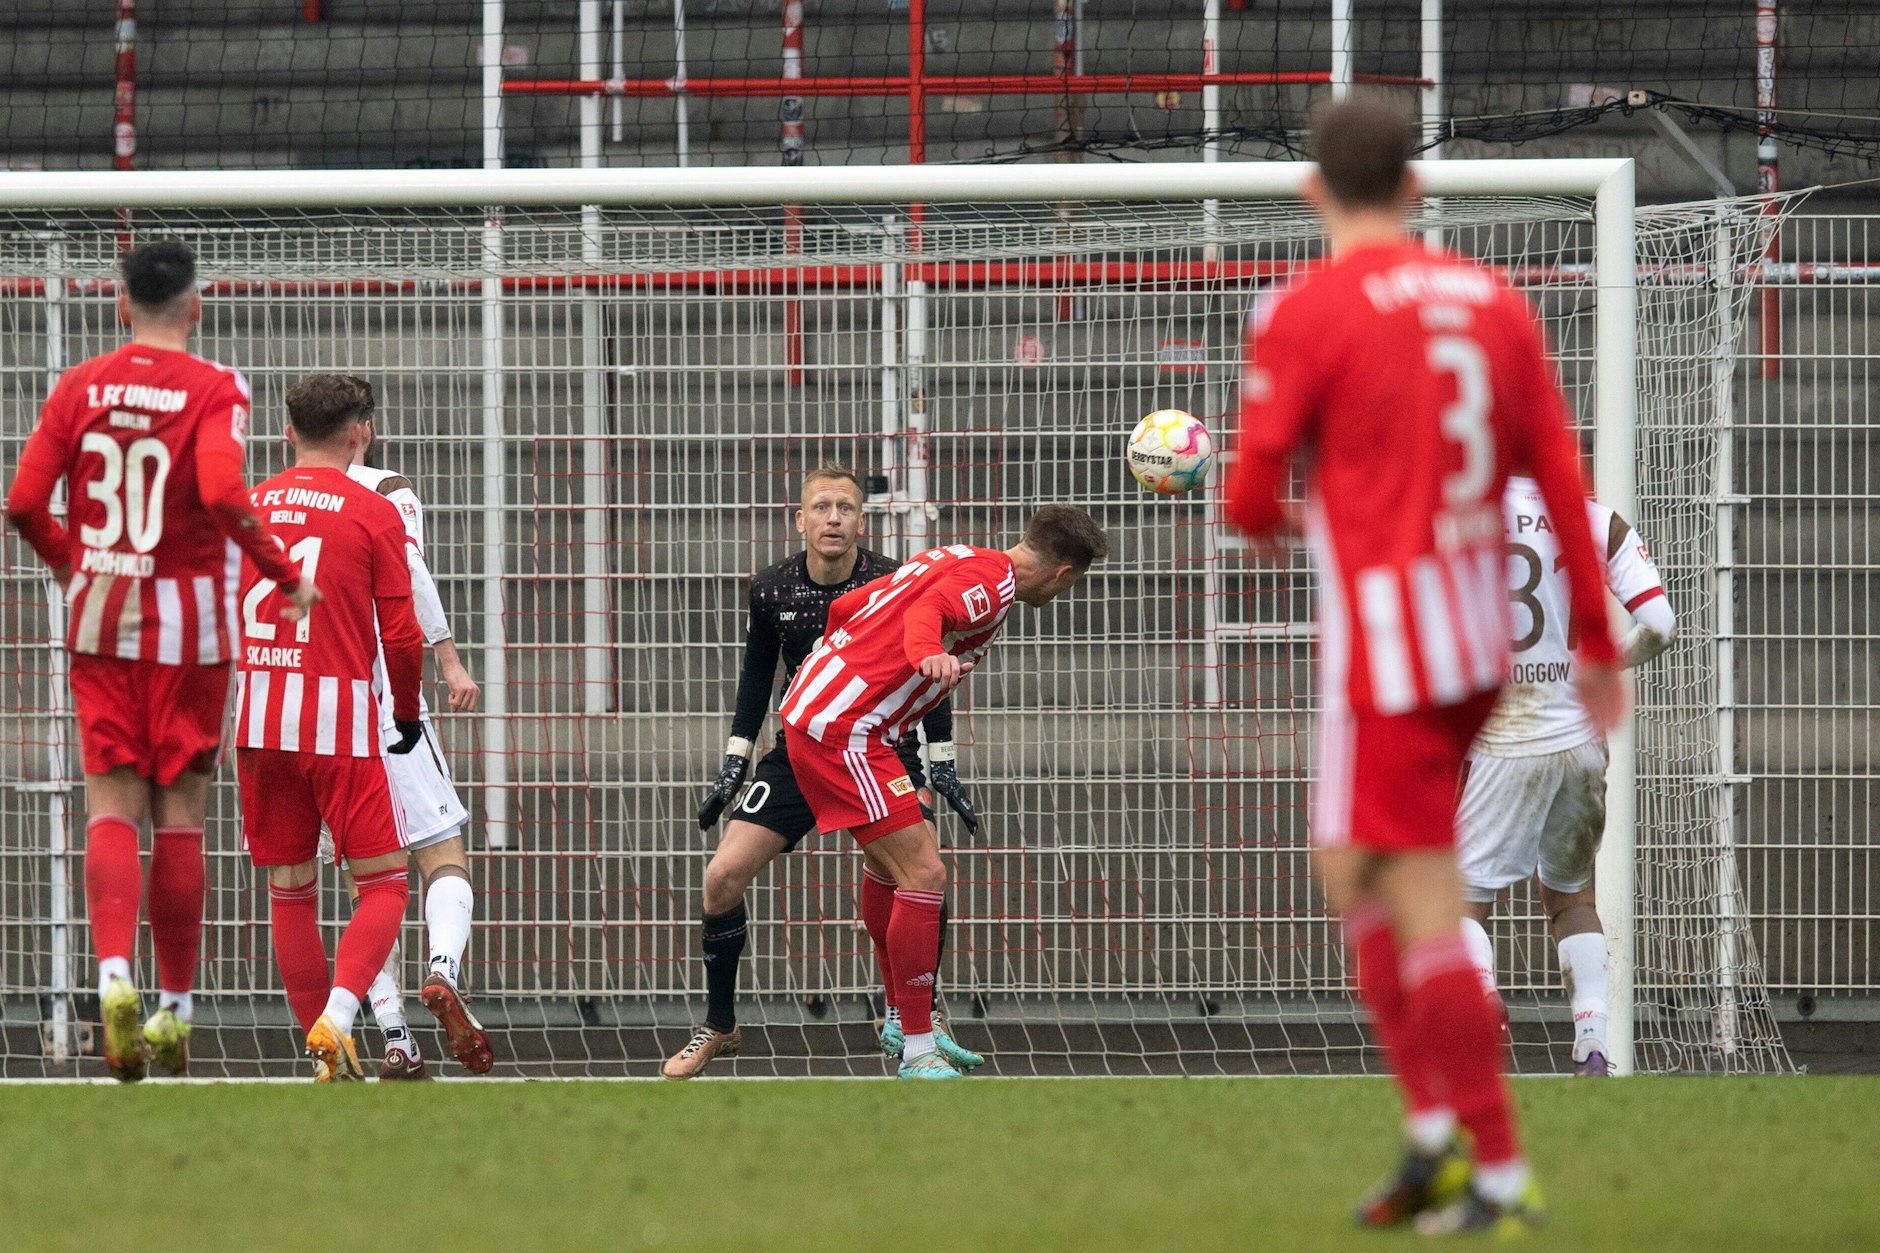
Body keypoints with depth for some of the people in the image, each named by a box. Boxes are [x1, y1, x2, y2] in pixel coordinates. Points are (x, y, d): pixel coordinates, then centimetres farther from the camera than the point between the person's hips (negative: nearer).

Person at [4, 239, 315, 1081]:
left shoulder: (79, 388, 2)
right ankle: (175, 1011, 13)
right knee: (180, 815, 8)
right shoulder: (214, 390, -7)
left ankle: (114, 973, -23)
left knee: (113, 808, 1)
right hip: (189, 618, -2)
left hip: (100, 615, 2)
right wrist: (286, 576, -11)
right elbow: (222, 494, -23)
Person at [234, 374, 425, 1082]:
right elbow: (400, 636, -4)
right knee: (384, 886, 1)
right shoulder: (373, 513, -2)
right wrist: (408, 715, 11)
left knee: (290, 891, 11)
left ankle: (325, 1057, 11)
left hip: (256, 718, 4)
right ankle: (335, 1019, -21)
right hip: (339, 716, -4)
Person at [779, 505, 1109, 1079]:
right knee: (923, 874, -13)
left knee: (891, 860, 26)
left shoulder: (958, 559, 17)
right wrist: (929, 656, -53)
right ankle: (918, 1052, -11)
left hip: (811, 704, 11)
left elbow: (846, 607, 23)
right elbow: (927, 610, -32)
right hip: (845, 730, -11)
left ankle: (903, 1020, 39)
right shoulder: (993, 582, -12)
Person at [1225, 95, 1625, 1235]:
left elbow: (1253, 501, -8)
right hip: (1482, 637, 7)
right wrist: (1598, 643, 14)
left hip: (1385, 645, -7)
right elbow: (1563, 480, 8)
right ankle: (1438, 1138, 12)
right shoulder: (1493, 303, 7)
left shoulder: (1304, 315, -9)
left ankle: (1500, 1173, -7)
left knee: (1421, 912, -4)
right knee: (1348, 865, 19)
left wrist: (1268, 520, 17)